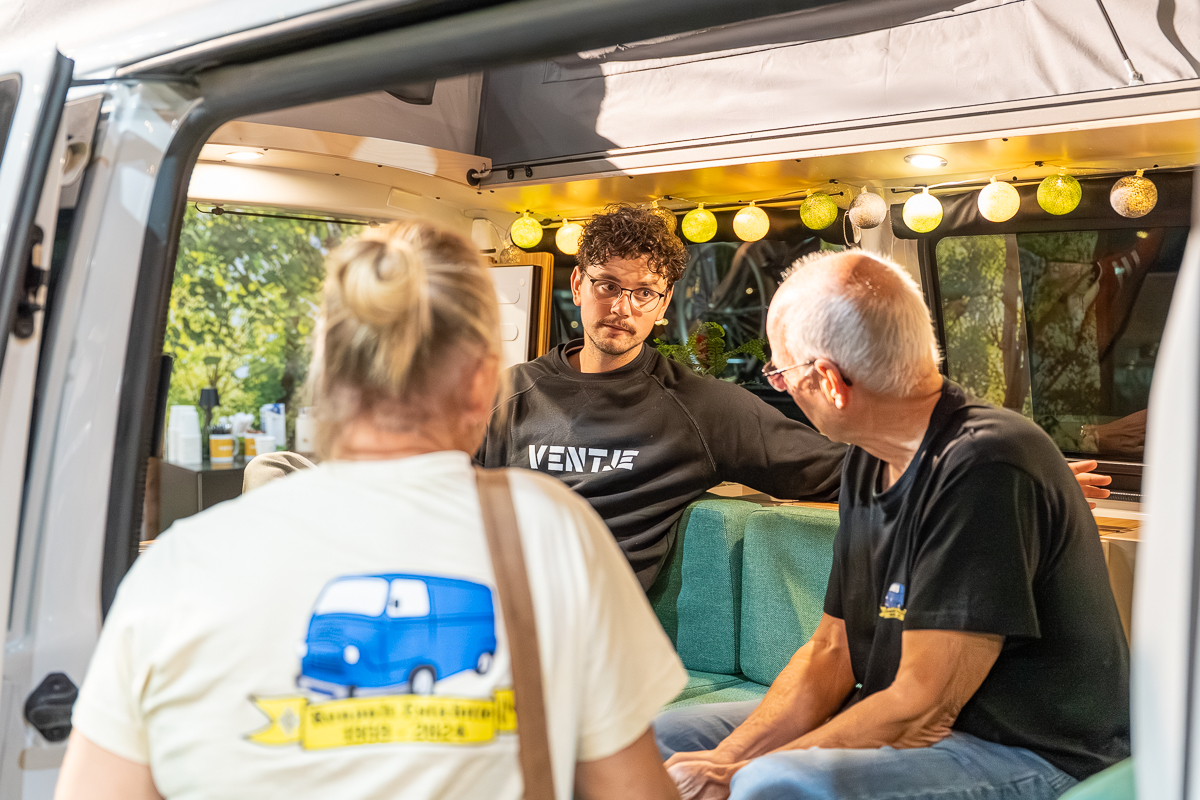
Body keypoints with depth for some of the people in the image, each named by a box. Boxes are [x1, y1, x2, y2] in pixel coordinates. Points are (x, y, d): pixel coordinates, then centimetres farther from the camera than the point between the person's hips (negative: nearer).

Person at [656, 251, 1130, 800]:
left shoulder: (985, 468, -24)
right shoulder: (868, 463, 5)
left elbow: (922, 711, -24)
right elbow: (830, 653, 6)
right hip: (899, 725, 8)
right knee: (665, 739, 5)